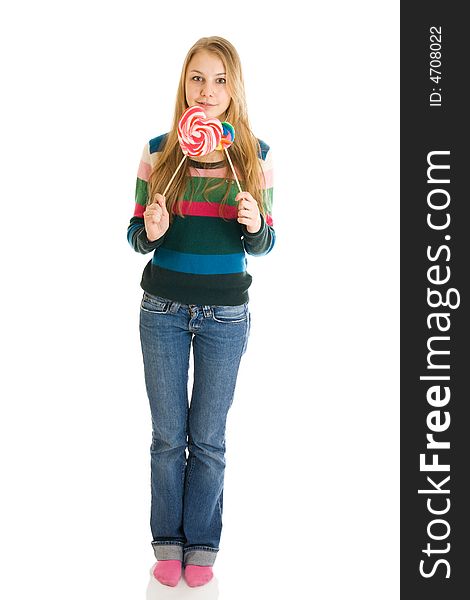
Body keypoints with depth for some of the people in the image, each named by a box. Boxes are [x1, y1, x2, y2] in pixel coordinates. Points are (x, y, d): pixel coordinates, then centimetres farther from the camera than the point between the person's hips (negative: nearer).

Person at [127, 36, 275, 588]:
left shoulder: (256, 155, -2)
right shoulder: (158, 152, -1)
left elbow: (264, 244, 3)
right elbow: (136, 234, 4)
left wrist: (255, 226, -20)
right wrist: (150, 230, -19)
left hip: (225, 312, 0)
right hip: (163, 308, 1)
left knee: (208, 439, 9)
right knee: (168, 435, 9)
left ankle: (202, 546, 26)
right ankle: (168, 542, 26)